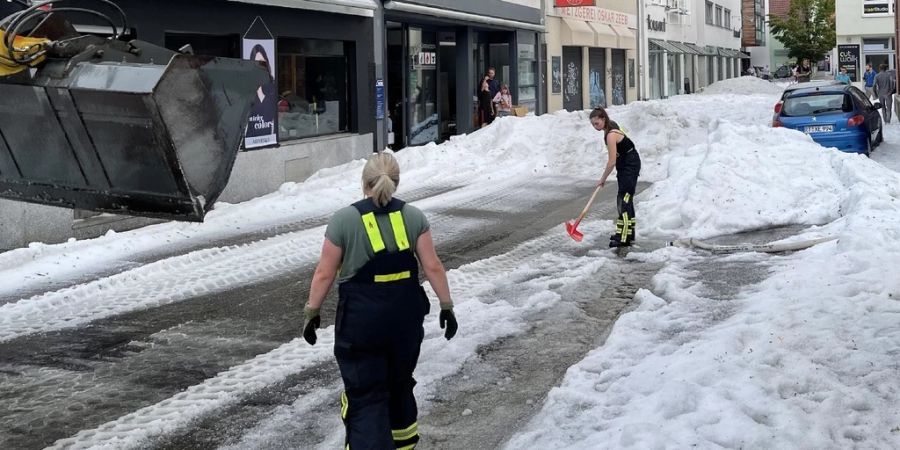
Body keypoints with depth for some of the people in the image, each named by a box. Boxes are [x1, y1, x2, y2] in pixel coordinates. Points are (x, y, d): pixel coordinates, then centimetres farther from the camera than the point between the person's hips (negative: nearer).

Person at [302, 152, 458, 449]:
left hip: (361, 319, -4)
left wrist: (311, 312, 6)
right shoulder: (413, 216, 0)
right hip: (405, 317, 4)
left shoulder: (344, 220, -7)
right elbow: (433, 267, -2)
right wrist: (446, 306, 6)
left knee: (365, 395, 1)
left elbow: (325, 274, -5)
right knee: (400, 384, 23)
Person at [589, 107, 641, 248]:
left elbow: (612, 162, -25)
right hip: (625, 165, 10)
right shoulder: (610, 126, 2)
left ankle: (624, 238, -17)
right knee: (625, 199, 16)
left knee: (624, 200, -14)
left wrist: (603, 179, -14)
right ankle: (627, 233, 25)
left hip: (630, 166, -10)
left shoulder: (611, 135, -27)